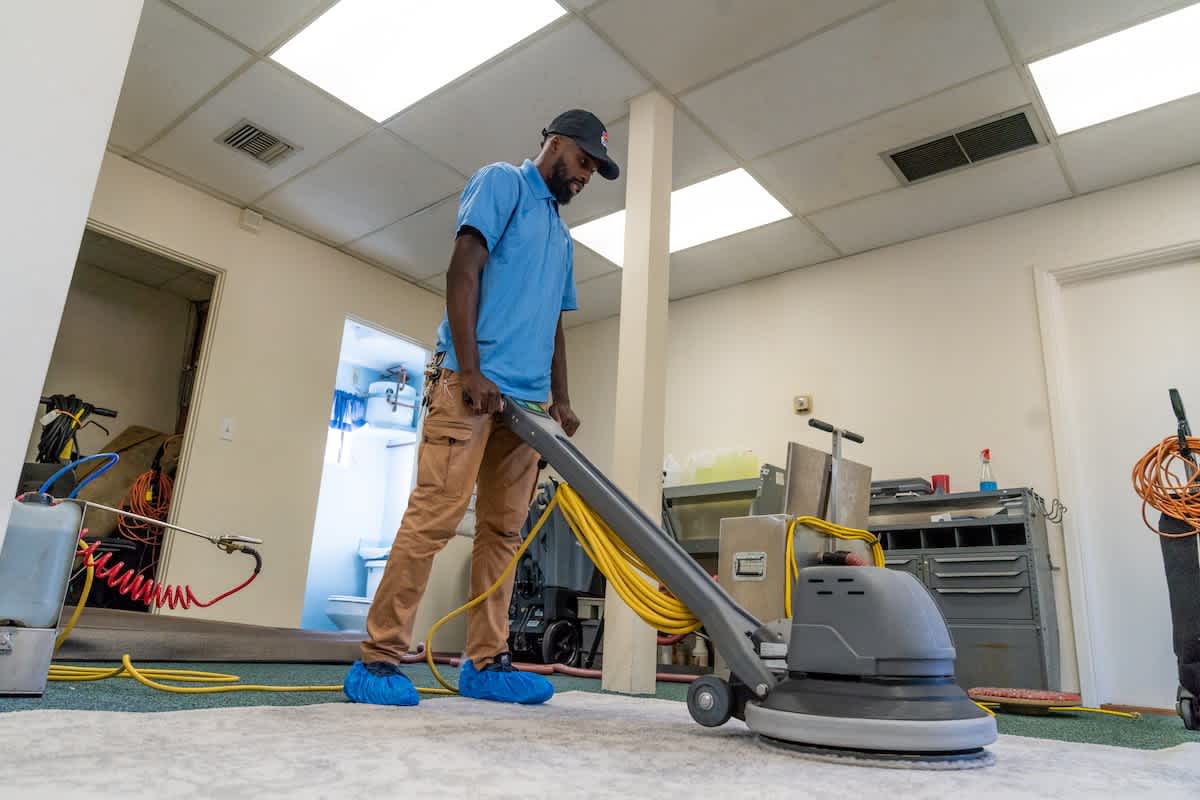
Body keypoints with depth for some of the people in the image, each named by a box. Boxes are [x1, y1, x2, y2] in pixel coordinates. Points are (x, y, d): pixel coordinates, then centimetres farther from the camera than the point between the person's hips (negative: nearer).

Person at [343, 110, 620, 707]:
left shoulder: (562, 235, 28)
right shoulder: (502, 182, 6)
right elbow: (463, 270, -8)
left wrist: (560, 399, 14)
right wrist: (470, 369, -17)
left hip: (526, 399, 8)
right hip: (470, 383, -8)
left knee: (503, 532, 4)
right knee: (434, 516, -13)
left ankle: (485, 663, 8)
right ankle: (378, 657, -6)